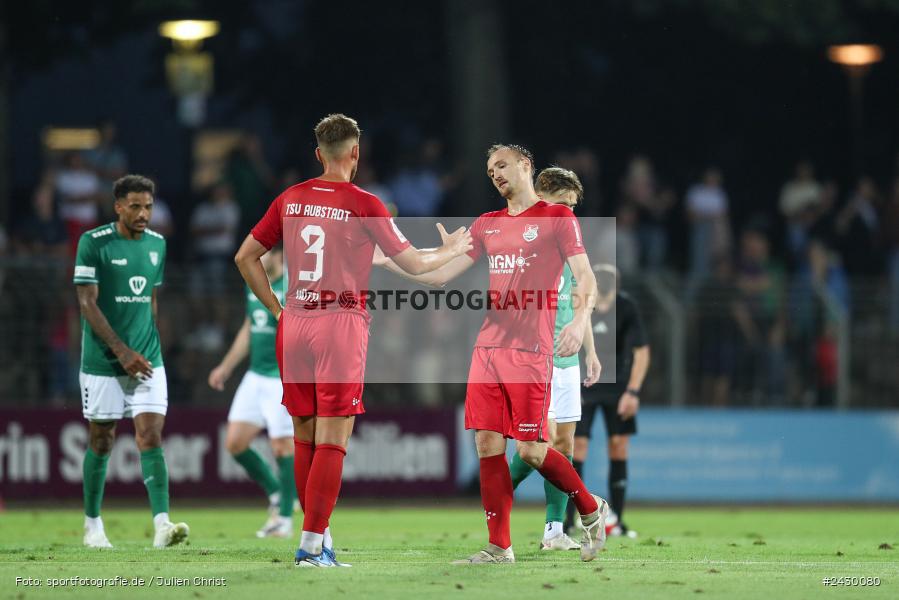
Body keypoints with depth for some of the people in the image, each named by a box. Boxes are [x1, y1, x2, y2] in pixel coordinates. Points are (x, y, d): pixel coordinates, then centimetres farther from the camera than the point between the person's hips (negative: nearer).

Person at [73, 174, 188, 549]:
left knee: (151, 438, -9)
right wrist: (123, 352, -18)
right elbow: (87, 303, -12)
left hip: (147, 361, 3)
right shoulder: (93, 243, -9)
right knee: (101, 443, 6)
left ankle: (161, 525, -18)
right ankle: (93, 525, 22)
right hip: (102, 362, -3)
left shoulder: (157, 244, 9)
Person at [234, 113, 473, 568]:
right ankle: (312, 543, -8)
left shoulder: (291, 199, 8)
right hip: (342, 323, -5)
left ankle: (318, 536, 15)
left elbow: (245, 257, 13)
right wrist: (453, 250, 18)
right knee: (332, 441, -3)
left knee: (304, 438, 11)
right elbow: (413, 263, 0)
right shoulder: (364, 205, -6)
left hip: (294, 326, 5)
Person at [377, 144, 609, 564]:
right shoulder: (487, 224, 17)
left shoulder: (558, 217, 1)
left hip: (530, 350, -6)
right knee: (488, 444, -1)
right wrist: (387, 260, 8)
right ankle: (499, 547, 4)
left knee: (529, 449, -9)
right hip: (488, 347, 6)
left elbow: (585, 278, -6)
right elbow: (440, 274, 17)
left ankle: (591, 509, 14)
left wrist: (579, 321, -23)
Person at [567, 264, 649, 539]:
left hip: (617, 384, 2)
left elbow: (641, 351, -7)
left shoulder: (627, 307, -15)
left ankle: (616, 522, 5)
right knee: (577, 446, -12)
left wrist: (633, 391, -14)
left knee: (619, 446, -2)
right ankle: (569, 522, -11)